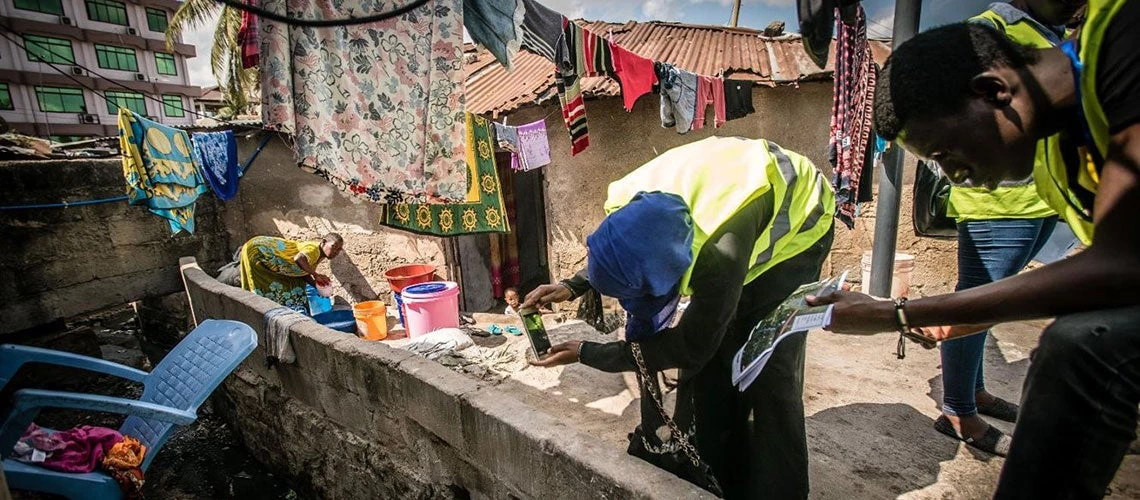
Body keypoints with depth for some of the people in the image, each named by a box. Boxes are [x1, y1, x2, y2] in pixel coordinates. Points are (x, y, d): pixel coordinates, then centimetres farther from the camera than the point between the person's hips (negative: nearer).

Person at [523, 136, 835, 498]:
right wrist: (574, 286, -17)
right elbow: (616, 255, 0)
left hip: (795, 225, -5)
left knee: (770, 372, -12)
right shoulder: (630, 205, -27)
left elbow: (690, 349, -29)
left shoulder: (720, 253, -46)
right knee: (709, 364, 1)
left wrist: (585, 354, -27)